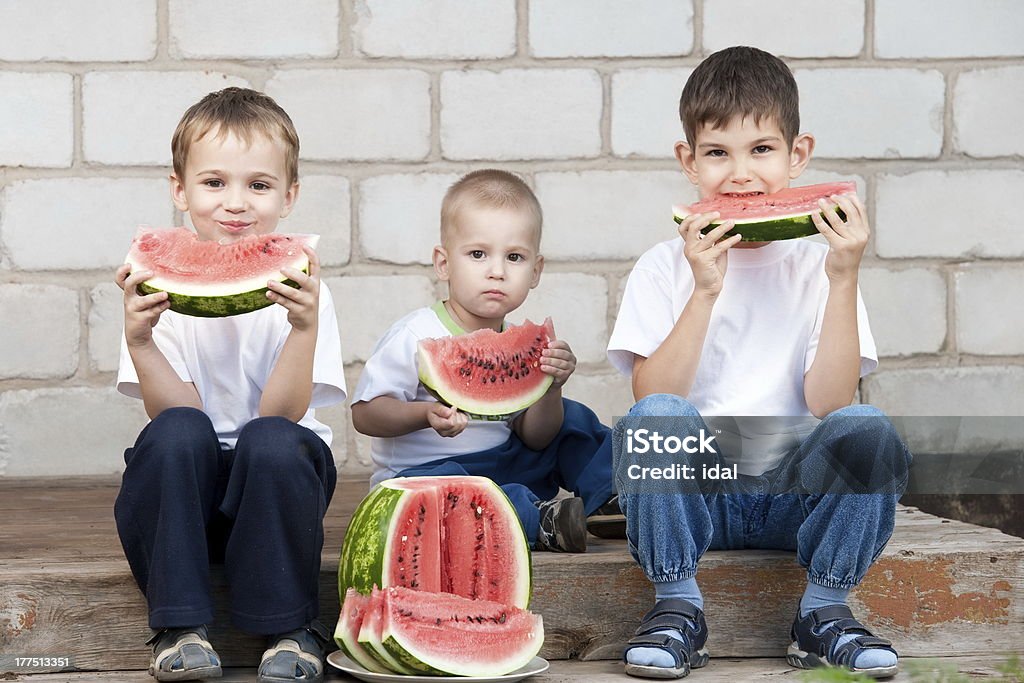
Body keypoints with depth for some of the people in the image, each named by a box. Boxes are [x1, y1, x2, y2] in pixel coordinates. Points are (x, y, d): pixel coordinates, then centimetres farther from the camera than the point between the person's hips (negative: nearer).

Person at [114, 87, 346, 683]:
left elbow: (279, 413, -18)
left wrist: (304, 326, -32)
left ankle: (290, 627, -15)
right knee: (178, 431, -30)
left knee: (272, 441, -32)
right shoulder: (162, 284, -6)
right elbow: (176, 411, -13)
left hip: (272, 485, -1)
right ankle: (181, 625, -19)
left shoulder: (300, 288, -8)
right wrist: (139, 339, -29)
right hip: (185, 489, 1)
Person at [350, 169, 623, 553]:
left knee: (572, 420, 4)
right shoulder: (415, 336, -13)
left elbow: (534, 438, 4)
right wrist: (427, 415, -30)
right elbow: (365, 412, -13)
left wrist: (551, 389, -16)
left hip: (502, 470, 6)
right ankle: (536, 519, -33)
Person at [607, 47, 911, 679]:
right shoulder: (666, 268, 2)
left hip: (797, 491, 1)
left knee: (869, 430, -28)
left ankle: (824, 611, -10)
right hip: (692, 491, 0)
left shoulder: (816, 261, 4)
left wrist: (844, 280, -17)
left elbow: (829, 404, -10)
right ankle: (678, 608, -14)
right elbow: (653, 399, -12)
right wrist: (705, 291, -20)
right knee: (653, 418, -31)